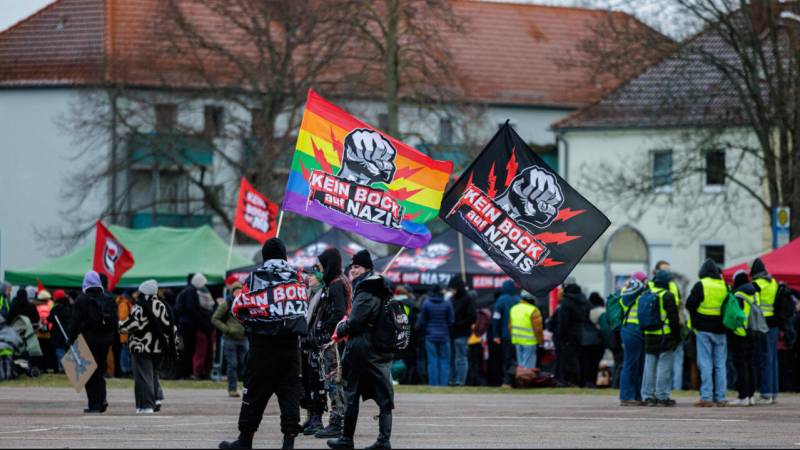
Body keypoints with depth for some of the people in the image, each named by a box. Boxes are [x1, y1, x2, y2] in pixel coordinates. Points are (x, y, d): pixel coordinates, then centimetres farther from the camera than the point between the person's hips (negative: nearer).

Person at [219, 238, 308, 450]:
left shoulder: (256, 279, -5)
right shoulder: (298, 277, 2)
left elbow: (237, 308, 2)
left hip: (263, 345, -2)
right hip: (291, 345, 2)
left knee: (255, 392, 6)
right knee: (290, 392, 5)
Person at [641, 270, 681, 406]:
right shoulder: (667, 296, -9)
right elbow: (674, 318, -11)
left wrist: (644, 334, 21)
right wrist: (677, 336, -4)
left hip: (649, 336, 6)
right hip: (665, 336, -6)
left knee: (649, 366, 9)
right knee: (664, 367, -3)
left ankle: (648, 396, 10)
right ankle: (662, 396, -5)